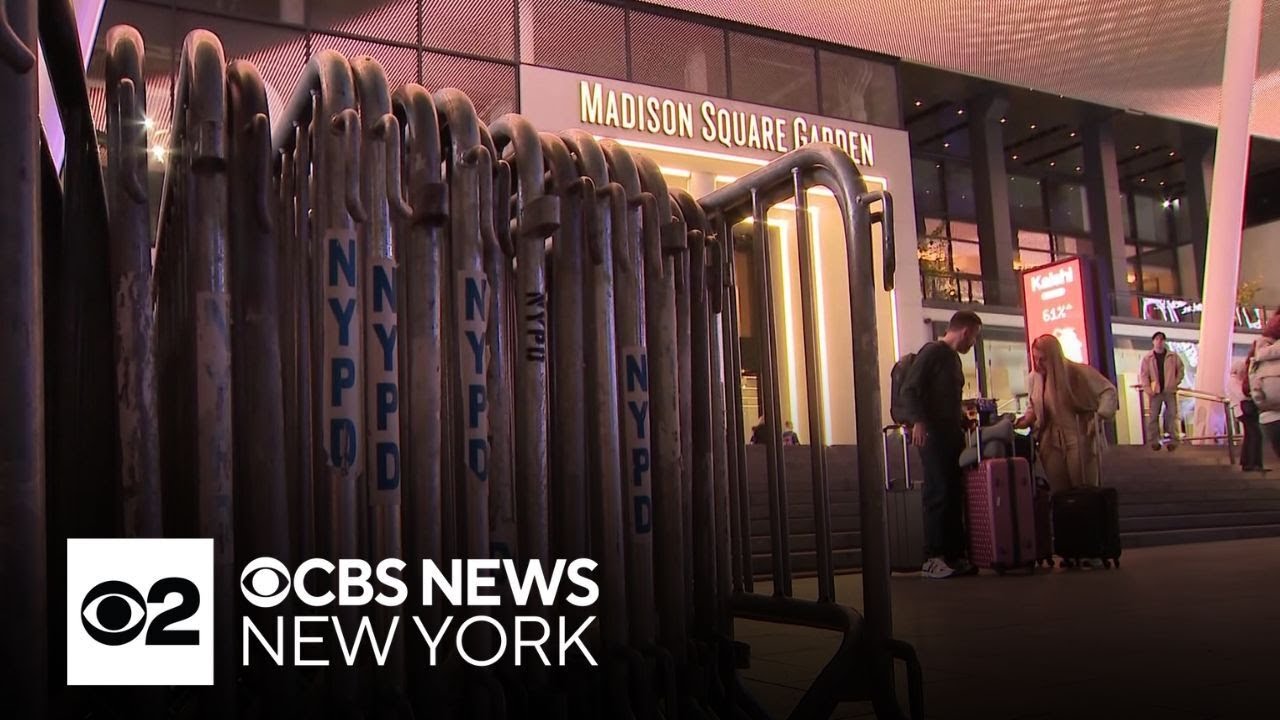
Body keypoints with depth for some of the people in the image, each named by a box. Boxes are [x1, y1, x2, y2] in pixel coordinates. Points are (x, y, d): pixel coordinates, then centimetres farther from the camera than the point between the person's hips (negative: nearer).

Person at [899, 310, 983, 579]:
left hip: (952, 435, 9)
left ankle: (955, 555, 10)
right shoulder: (933, 351, -6)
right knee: (938, 494, -11)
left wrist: (964, 420, 21)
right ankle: (933, 559, -9)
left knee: (954, 495, 7)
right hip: (932, 434, -9)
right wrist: (917, 421, -26)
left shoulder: (954, 358, 21)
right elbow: (909, 390, -15)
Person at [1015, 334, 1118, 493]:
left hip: (1079, 440, -4)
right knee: (1059, 493, 7)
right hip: (1051, 442, 4)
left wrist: (1103, 413, -24)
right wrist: (1028, 418, -4)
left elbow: (1108, 390, -8)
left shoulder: (1079, 373, -12)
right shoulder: (1034, 378, 2)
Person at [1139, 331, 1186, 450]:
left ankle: (1173, 440, 4)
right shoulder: (1148, 358, 2)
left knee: (1172, 415, -1)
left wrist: (1177, 382, 2)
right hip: (1156, 391, -1)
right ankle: (1154, 441, 5)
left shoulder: (1173, 356, 5)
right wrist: (1147, 388, -10)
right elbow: (1143, 374, -1)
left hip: (1170, 391, 1)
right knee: (1153, 416, 0)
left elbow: (1181, 368, 12)